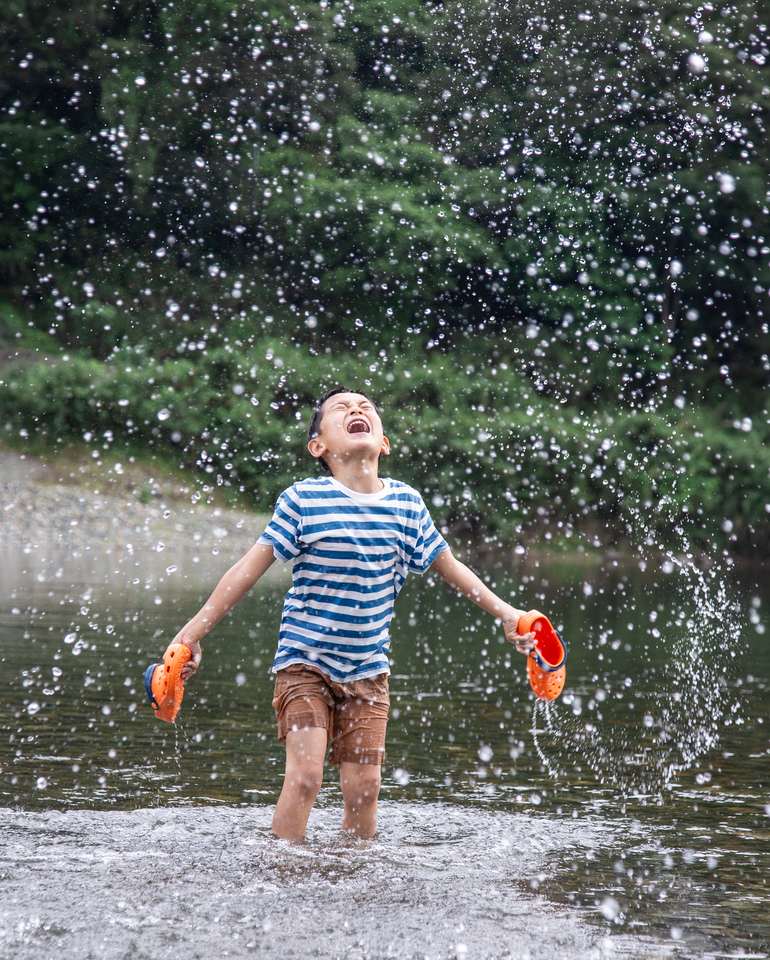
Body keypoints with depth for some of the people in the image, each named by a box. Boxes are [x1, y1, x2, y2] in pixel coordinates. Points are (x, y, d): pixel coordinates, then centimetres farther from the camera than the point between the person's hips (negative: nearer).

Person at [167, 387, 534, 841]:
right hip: (305, 661, -3)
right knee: (305, 775, -15)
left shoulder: (406, 503, 0)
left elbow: (449, 566, 14)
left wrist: (506, 612, 14)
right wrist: (193, 632, -11)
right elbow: (250, 569, -9)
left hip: (367, 667, 3)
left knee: (364, 785, 1)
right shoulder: (303, 501, -11)